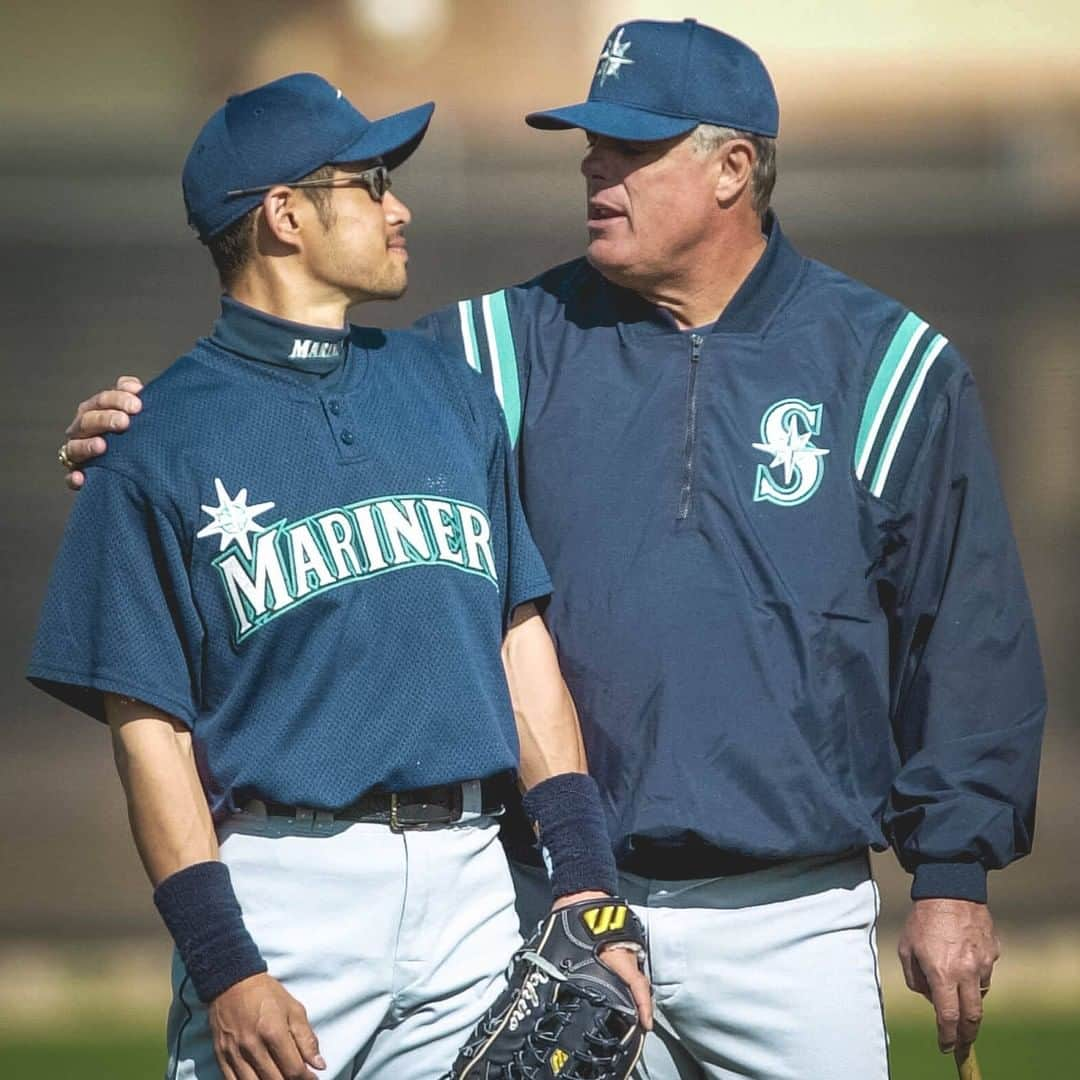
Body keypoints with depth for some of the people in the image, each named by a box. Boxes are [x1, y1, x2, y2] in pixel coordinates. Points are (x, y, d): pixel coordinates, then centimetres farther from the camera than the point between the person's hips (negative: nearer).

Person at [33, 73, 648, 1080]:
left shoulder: (451, 393, 15)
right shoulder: (159, 439, -2)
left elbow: (522, 639, 13)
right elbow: (148, 724, -5)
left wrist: (588, 884, 4)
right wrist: (223, 965, -14)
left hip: (469, 884, 5)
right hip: (278, 884, -4)